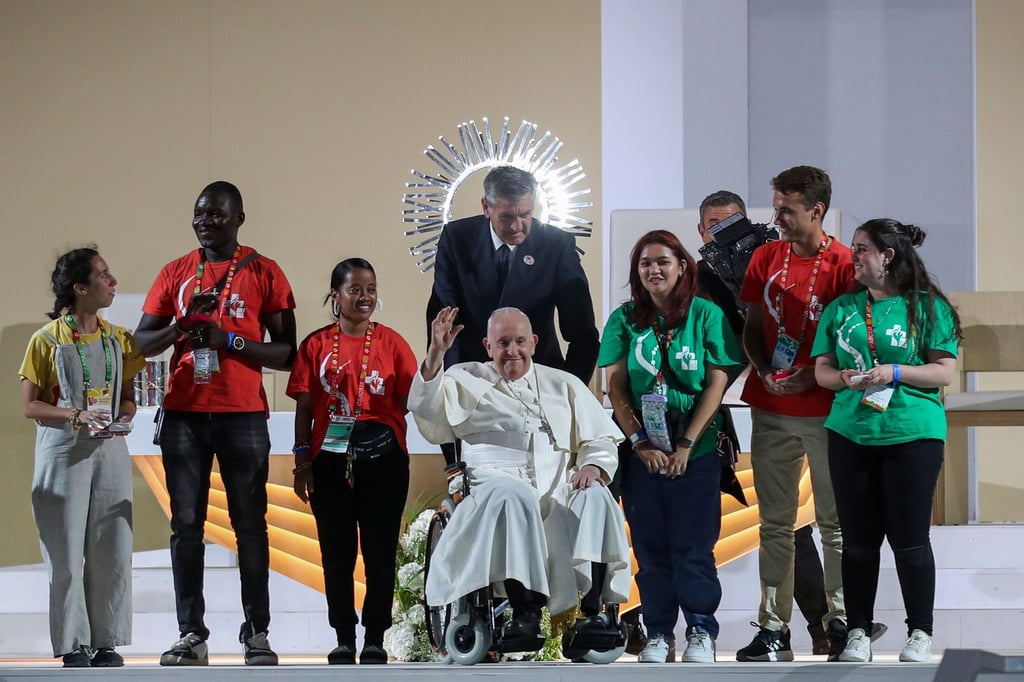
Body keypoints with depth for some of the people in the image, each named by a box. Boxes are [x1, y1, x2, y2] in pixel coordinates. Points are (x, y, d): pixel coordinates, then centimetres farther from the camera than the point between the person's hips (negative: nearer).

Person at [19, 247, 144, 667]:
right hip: (63, 454, -4)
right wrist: (78, 417, -17)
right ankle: (73, 645, 4)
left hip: (110, 451, 4)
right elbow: (29, 405, -4)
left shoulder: (118, 339, 8)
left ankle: (106, 642, 9)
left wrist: (125, 417, -7)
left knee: (112, 550, 1)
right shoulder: (47, 340, -4)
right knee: (67, 553, -3)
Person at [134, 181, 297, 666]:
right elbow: (142, 343, 10)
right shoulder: (176, 273, 12)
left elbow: (286, 353, 0)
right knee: (186, 525, 0)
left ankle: (257, 634, 1)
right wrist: (184, 323, -9)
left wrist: (231, 340, -14)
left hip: (244, 415, -2)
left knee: (250, 525, -2)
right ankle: (191, 635, 1)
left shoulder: (263, 273, 4)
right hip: (183, 414, 3)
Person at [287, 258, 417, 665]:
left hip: (382, 460, -1)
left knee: (380, 552, 2)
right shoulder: (316, 345, 4)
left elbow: (414, 400, -2)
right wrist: (302, 462, -1)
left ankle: (375, 640, 9)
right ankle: (344, 639, 12)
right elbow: (304, 407, 4)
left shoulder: (391, 342, 4)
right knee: (337, 553, 4)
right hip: (330, 461, 1)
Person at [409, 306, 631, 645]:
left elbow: (601, 440, 20)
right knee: (513, 495, -39)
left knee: (596, 497, -31)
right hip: (497, 483, -2)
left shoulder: (564, 385, 25)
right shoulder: (467, 381, 20)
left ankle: (593, 610, -34)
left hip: (559, 488, 2)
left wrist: (593, 466, -3)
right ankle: (525, 613, -40)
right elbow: (424, 407, 3)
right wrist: (436, 353, -9)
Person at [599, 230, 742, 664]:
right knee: (651, 546, 6)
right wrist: (641, 443, -9)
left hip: (695, 451, -2)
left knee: (693, 546, -1)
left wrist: (686, 445, -10)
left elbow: (716, 384, -5)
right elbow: (615, 388, 1)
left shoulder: (706, 315, -1)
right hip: (641, 451, 2)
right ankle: (658, 632, 14)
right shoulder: (624, 319, 4)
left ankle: (701, 631, 9)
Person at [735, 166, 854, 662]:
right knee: (775, 523, 6)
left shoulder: (843, 264, -7)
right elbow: (751, 327, 11)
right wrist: (764, 373, -6)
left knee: (834, 521, 2)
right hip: (771, 409, 4)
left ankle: (841, 622, 11)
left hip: (826, 410, -4)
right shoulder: (766, 258, 8)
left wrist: (812, 375, -17)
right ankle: (773, 629, 8)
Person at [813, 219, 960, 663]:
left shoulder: (927, 306, -1)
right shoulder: (841, 309, 11)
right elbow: (822, 370, 11)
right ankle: (858, 632, 13)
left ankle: (920, 633, 8)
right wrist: (845, 379, -10)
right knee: (859, 539, 6)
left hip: (912, 433, -3)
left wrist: (895, 372, -16)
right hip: (850, 434, 4)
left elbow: (945, 371, -4)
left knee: (909, 538, -2)